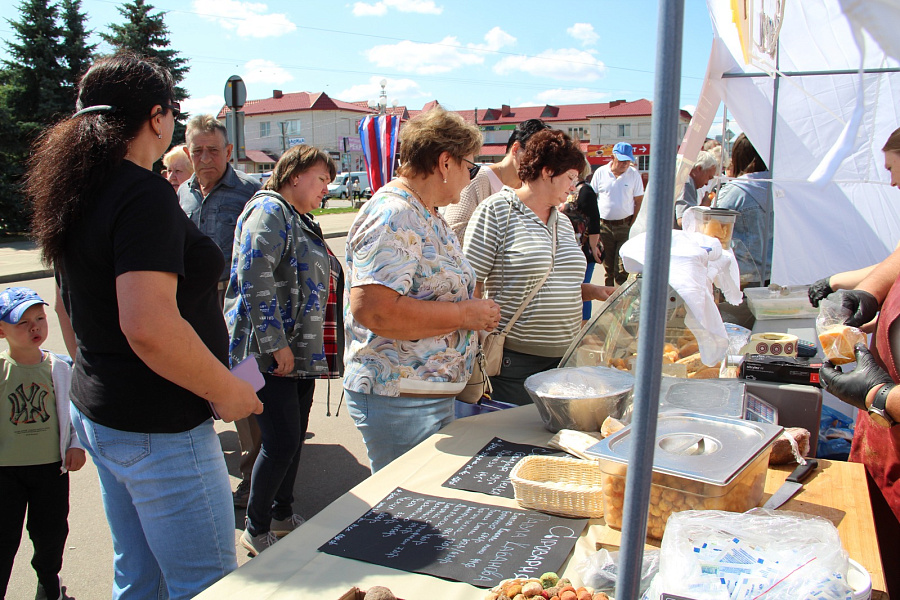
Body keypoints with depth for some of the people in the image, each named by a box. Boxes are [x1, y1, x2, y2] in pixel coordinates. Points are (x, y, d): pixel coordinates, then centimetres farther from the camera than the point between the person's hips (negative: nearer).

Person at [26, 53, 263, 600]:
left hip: (97, 410, 10)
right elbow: (148, 327, -30)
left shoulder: (77, 194, 9)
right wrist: (226, 391, -17)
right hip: (158, 430, -9)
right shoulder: (145, 195, -20)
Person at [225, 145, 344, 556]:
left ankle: (283, 515, 32)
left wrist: (322, 353, 24)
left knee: (295, 438, 15)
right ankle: (256, 530, 12)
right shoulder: (269, 210, -10)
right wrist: (275, 344, -24)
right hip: (269, 354, -10)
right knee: (282, 442, -6)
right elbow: (255, 276, -22)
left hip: (301, 352, 10)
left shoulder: (301, 221, 21)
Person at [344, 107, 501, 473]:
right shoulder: (392, 216, -18)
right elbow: (371, 309, -29)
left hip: (436, 396, 10)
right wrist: (463, 315, -21)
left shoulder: (427, 216, 15)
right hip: (400, 401, -10)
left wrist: (478, 310, 15)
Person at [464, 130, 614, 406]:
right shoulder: (496, 211, -8)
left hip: (563, 357, 7)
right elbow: (471, 284, -11)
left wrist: (592, 291, 7)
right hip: (514, 360, -7)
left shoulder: (563, 222, 16)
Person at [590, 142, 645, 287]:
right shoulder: (600, 173, 2)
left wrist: (633, 226, -5)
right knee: (608, 267, 9)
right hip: (604, 226, 1)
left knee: (622, 269, -7)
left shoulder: (634, 174, 1)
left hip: (625, 226, -1)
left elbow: (639, 202, 4)